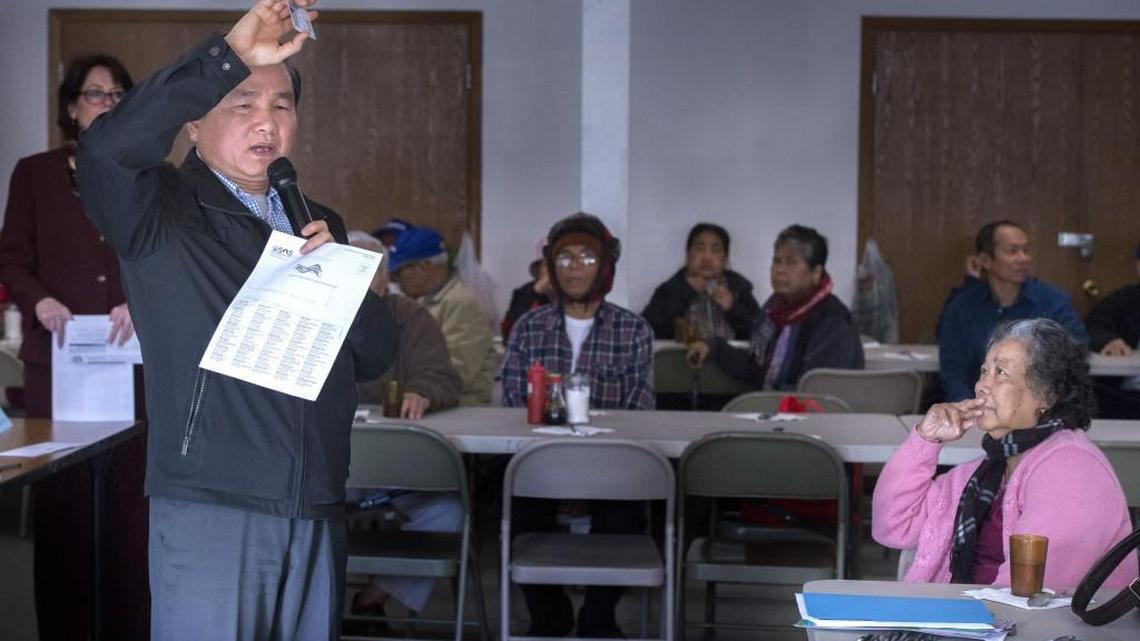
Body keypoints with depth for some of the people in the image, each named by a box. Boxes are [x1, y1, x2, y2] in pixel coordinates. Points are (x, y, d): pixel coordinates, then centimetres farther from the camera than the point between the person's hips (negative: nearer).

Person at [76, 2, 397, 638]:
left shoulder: (318, 224, 18)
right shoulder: (165, 213, 0)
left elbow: (376, 357, 15)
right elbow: (107, 151, -23)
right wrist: (230, 57, -21)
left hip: (318, 513, 5)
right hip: (210, 509, -5)